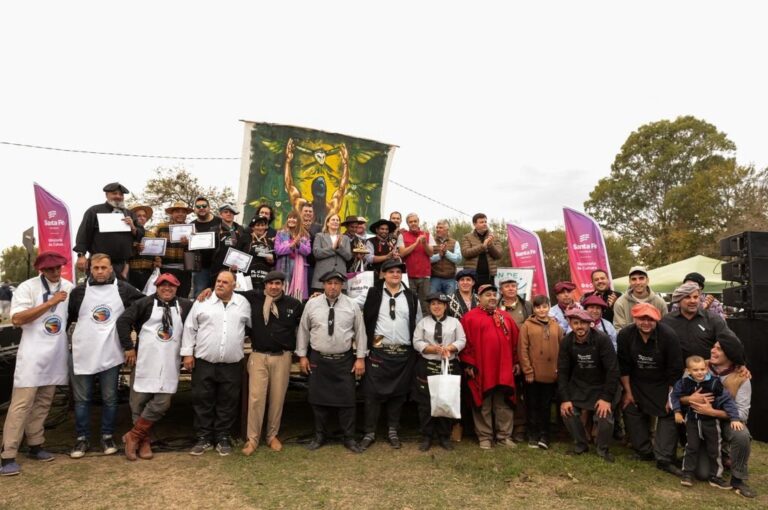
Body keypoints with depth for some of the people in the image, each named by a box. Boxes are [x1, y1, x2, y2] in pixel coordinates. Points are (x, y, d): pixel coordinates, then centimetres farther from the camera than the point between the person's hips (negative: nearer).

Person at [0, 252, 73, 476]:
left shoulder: (69, 288, 6)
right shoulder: (28, 287, -7)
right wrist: (50, 302, -22)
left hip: (56, 354, 5)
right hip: (32, 354, -4)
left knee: (43, 403, 13)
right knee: (22, 404, -6)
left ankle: (35, 446, 24)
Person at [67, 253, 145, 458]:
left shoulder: (124, 289, 0)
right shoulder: (79, 291, 3)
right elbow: (67, 318, 9)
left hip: (110, 354, -1)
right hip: (82, 354, 1)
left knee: (109, 399, 8)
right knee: (82, 399, 9)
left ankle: (107, 437, 21)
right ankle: (82, 438, 21)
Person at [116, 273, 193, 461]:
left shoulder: (185, 305, 7)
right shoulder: (145, 303, 0)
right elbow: (123, 321, -5)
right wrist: (129, 348, -7)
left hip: (170, 365, 2)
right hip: (145, 362, -1)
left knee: (162, 403, -4)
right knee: (139, 402, 5)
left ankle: (133, 436, 13)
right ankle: (144, 441, 21)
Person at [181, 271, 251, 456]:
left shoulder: (243, 303, 4)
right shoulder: (202, 301, 1)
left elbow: (253, 325, 14)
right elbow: (190, 328, 3)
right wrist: (188, 353, -1)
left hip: (231, 365, 1)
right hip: (204, 363, 0)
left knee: (227, 403, 8)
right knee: (202, 401, 8)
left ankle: (223, 438, 22)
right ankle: (204, 438, 22)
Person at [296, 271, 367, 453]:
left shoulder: (352, 305, -3)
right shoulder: (312, 304, -1)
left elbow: (360, 332, 0)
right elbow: (303, 330, 5)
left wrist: (360, 358, -3)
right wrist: (302, 355, 4)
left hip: (344, 360, -1)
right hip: (318, 360, 1)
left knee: (347, 400, 3)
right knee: (318, 399, 10)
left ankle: (349, 438, 18)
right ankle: (320, 436, 28)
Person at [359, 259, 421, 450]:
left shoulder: (411, 297, 7)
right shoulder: (373, 293, 1)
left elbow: (418, 324, 11)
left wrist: (416, 350, 9)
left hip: (404, 353, 2)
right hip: (378, 351, -2)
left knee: (399, 393, 9)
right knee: (373, 392, 1)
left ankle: (393, 431, 24)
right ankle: (370, 432, 14)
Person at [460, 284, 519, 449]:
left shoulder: (505, 318, 12)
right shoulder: (470, 317, -3)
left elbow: (514, 340, 13)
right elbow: (466, 342, -7)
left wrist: (516, 361, 9)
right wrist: (468, 364, -11)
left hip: (504, 368, 4)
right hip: (481, 369, -4)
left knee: (503, 404, 11)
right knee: (483, 405, 6)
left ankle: (504, 435, 23)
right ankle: (485, 437, 17)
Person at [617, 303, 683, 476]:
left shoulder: (668, 335, -23)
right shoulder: (625, 335, -17)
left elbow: (675, 369, -16)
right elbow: (623, 365, -8)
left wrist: (671, 396, -13)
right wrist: (627, 391, -4)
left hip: (663, 384, -2)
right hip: (636, 383, 2)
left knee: (669, 415, -9)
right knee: (631, 411, 3)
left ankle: (664, 459, -4)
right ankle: (644, 452, 17)